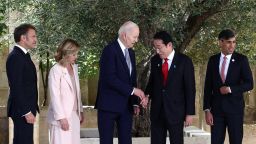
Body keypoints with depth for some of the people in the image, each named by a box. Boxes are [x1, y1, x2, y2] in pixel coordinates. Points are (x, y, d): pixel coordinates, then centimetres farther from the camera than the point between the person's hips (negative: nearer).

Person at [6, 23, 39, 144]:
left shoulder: (23, 55, 15)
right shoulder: (15, 57, -16)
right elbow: (16, 88, -21)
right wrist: (27, 112, -21)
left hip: (27, 108, 10)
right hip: (22, 111, -10)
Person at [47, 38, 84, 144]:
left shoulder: (74, 68, 10)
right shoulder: (56, 70, -12)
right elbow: (55, 96, -14)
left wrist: (80, 111, 15)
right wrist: (61, 117, -17)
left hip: (74, 115, 7)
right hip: (62, 116, -7)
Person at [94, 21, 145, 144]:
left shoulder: (131, 53, 14)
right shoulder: (110, 50, -12)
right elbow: (110, 78, -21)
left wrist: (135, 102, 12)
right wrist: (132, 90, -19)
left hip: (126, 105, 7)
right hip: (109, 105, -7)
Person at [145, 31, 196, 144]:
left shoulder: (184, 61, -6)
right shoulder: (155, 60, 7)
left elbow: (190, 89, -5)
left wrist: (190, 113, -8)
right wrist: (147, 95, -5)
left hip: (176, 112, -4)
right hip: (157, 111, 4)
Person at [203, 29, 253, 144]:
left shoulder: (241, 59, -1)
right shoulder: (213, 60, 6)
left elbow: (249, 84, -4)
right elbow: (208, 86, 5)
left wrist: (230, 89, -17)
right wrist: (207, 110, -2)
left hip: (235, 107, -2)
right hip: (217, 108, 2)